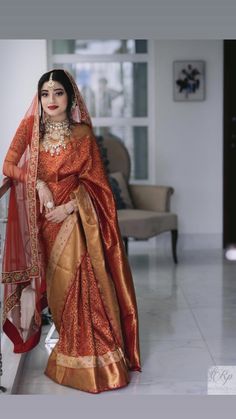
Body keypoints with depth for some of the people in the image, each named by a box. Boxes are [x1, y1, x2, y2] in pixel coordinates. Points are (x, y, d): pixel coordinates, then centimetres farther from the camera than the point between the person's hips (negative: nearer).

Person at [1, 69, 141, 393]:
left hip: (76, 217, -1)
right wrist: (38, 183, -14)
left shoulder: (83, 133, 1)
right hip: (43, 218, 2)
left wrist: (70, 206, -14)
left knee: (83, 282, -13)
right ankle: (74, 352, 22)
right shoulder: (30, 127, 4)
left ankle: (92, 354, -4)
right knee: (59, 284, 5)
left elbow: (93, 180, 0)